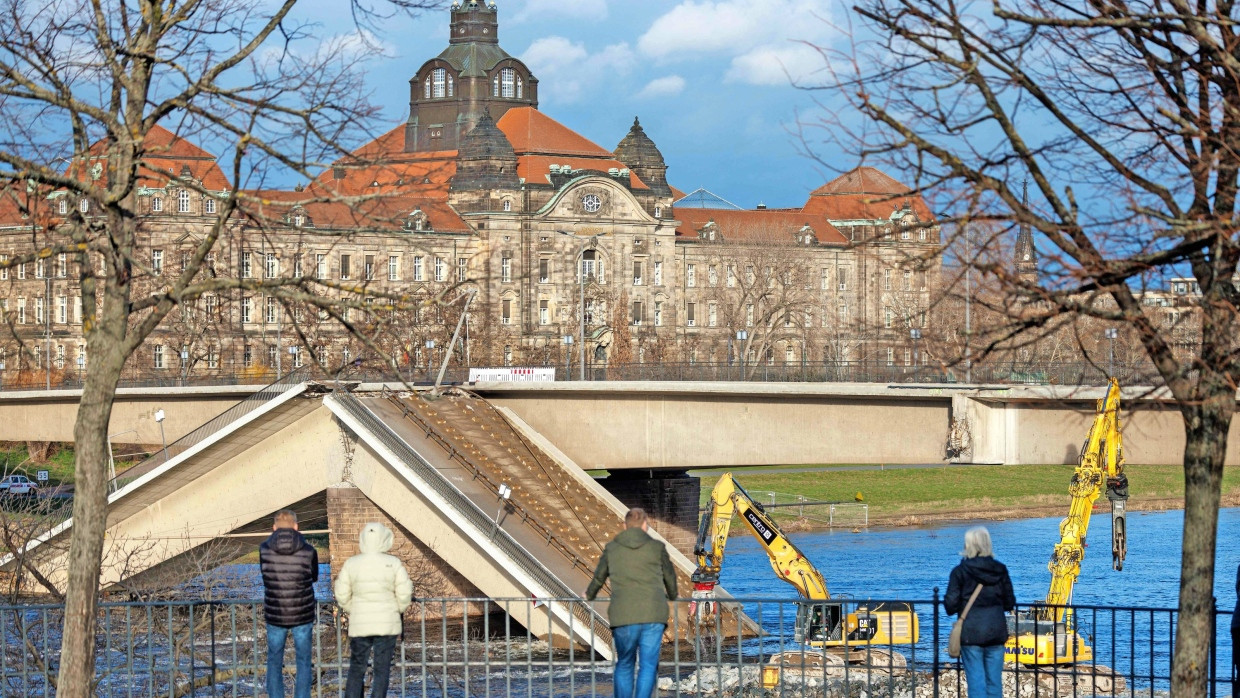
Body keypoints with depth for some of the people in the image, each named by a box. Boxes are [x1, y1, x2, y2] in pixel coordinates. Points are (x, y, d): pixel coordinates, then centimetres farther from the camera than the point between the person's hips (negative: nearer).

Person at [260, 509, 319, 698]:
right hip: (302, 615, -1)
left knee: (274, 662, 17)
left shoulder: (264, 549, -10)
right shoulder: (309, 551, -13)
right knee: (303, 663, 14)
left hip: (275, 616, 1)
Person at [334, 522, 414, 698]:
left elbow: (342, 596, 0)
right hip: (387, 624, -1)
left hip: (359, 624, 1)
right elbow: (404, 595, -5)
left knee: (356, 669, 11)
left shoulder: (350, 564, -4)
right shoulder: (394, 564, -7)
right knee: (382, 670, 4)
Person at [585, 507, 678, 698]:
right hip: (654, 615, -1)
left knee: (624, 666, 14)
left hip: (623, 617, 1)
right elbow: (669, 575, 21)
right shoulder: (657, 547, 6)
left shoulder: (611, 548, 9)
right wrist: (672, 596, 43)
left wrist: (590, 595, 45)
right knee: (648, 666, 2)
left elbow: (599, 577, 23)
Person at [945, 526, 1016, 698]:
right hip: (996, 632, 3)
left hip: (971, 633, -3)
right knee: (994, 680, 7)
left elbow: (951, 605, -11)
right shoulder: (1000, 570, 2)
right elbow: (1010, 603, 6)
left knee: (976, 679, -1)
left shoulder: (960, 571, -8)